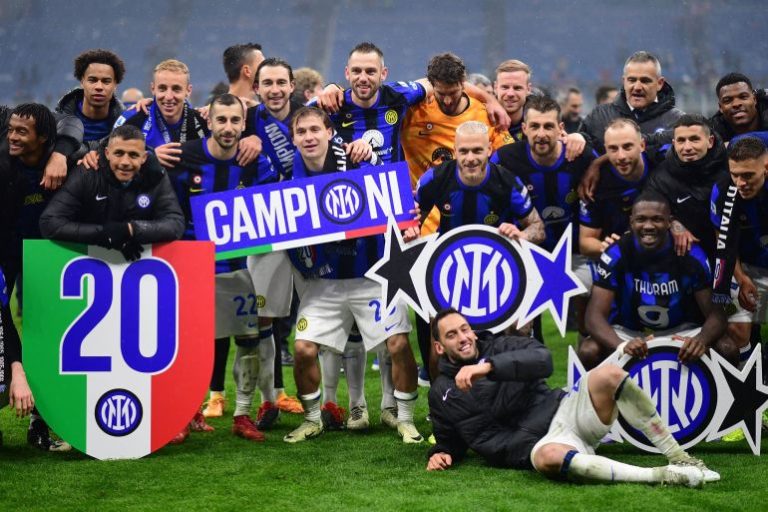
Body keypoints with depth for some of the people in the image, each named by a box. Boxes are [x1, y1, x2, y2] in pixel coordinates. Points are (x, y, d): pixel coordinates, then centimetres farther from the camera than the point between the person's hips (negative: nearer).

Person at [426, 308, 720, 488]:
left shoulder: (500, 347, 13)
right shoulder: (441, 394, 16)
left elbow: (543, 359, -8)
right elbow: (451, 440, 27)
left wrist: (489, 366, -21)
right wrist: (441, 453, 3)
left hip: (564, 410, 2)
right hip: (537, 444, -2)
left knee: (608, 375, -29)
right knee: (549, 458, -42)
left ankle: (679, 459, -22)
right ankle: (662, 476, -41)